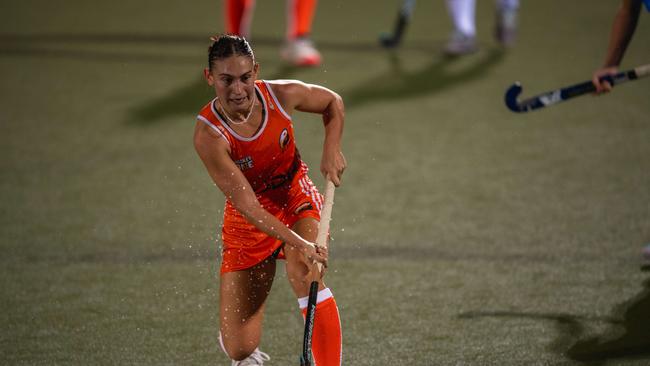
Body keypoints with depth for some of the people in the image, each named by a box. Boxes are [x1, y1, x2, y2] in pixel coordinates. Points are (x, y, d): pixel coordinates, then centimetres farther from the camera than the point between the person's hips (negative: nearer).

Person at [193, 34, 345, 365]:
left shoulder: (282, 95, -18)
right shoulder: (208, 134, -27)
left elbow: (333, 103, 6)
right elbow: (246, 204, -30)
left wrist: (332, 148, -11)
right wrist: (298, 243, -39)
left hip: (297, 198, 1)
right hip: (248, 223, -1)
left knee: (304, 273, -34)